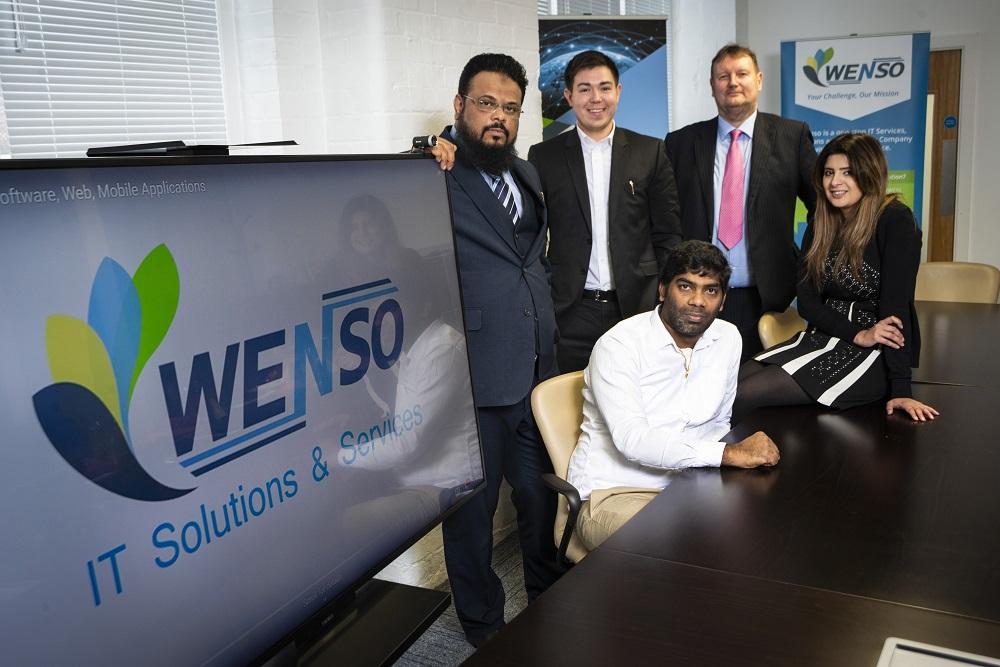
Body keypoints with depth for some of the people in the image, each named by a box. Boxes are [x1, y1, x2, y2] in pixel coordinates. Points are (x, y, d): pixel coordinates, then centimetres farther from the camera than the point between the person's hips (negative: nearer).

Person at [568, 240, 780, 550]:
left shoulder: (728, 338, 5)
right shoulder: (617, 345, -16)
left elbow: (718, 423, 14)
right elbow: (631, 440, -28)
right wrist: (730, 453, -29)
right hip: (612, 492, -7)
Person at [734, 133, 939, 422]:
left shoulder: (895, 221, -8)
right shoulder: (819, 227, 11)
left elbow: (895, 305, -16)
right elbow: (807, 302, 4)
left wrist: (900, 389, -20)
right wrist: (858, 334, -14)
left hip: (874, 356, -6)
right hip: (819, 339, 6)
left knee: (745, 396, -25)